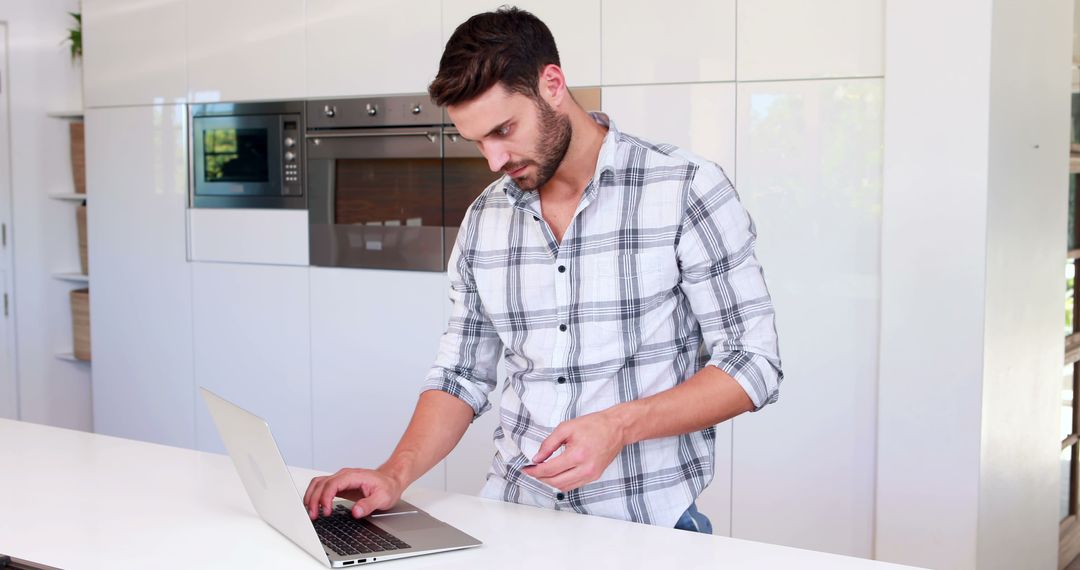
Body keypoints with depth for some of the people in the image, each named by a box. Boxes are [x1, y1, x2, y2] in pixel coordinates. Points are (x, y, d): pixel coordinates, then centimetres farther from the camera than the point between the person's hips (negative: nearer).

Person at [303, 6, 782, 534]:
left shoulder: (687, 190, -6)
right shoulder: (483, 220, 10)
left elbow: (752, 363, -6)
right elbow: (460, 377, 14)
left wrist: (620, 424, -19)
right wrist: (396, 475, -3)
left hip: (645, 522, -3)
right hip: (513, 508, 4)